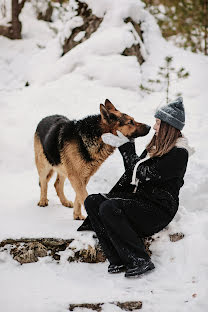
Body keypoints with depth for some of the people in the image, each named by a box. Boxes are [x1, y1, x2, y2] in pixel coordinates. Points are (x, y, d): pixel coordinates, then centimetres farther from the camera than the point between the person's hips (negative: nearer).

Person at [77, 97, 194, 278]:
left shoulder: (178, 154, -11)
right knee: (92, 201, -8)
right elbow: (132, 174, 20)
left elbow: (146, 174, -15)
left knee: (109, 208, -29)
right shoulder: (157, 146, 17)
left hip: (159, 209, -9)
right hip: (140, 198, 9)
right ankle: (119, 260, -15)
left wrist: (125, 146, -9)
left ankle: (140, 261, -22)